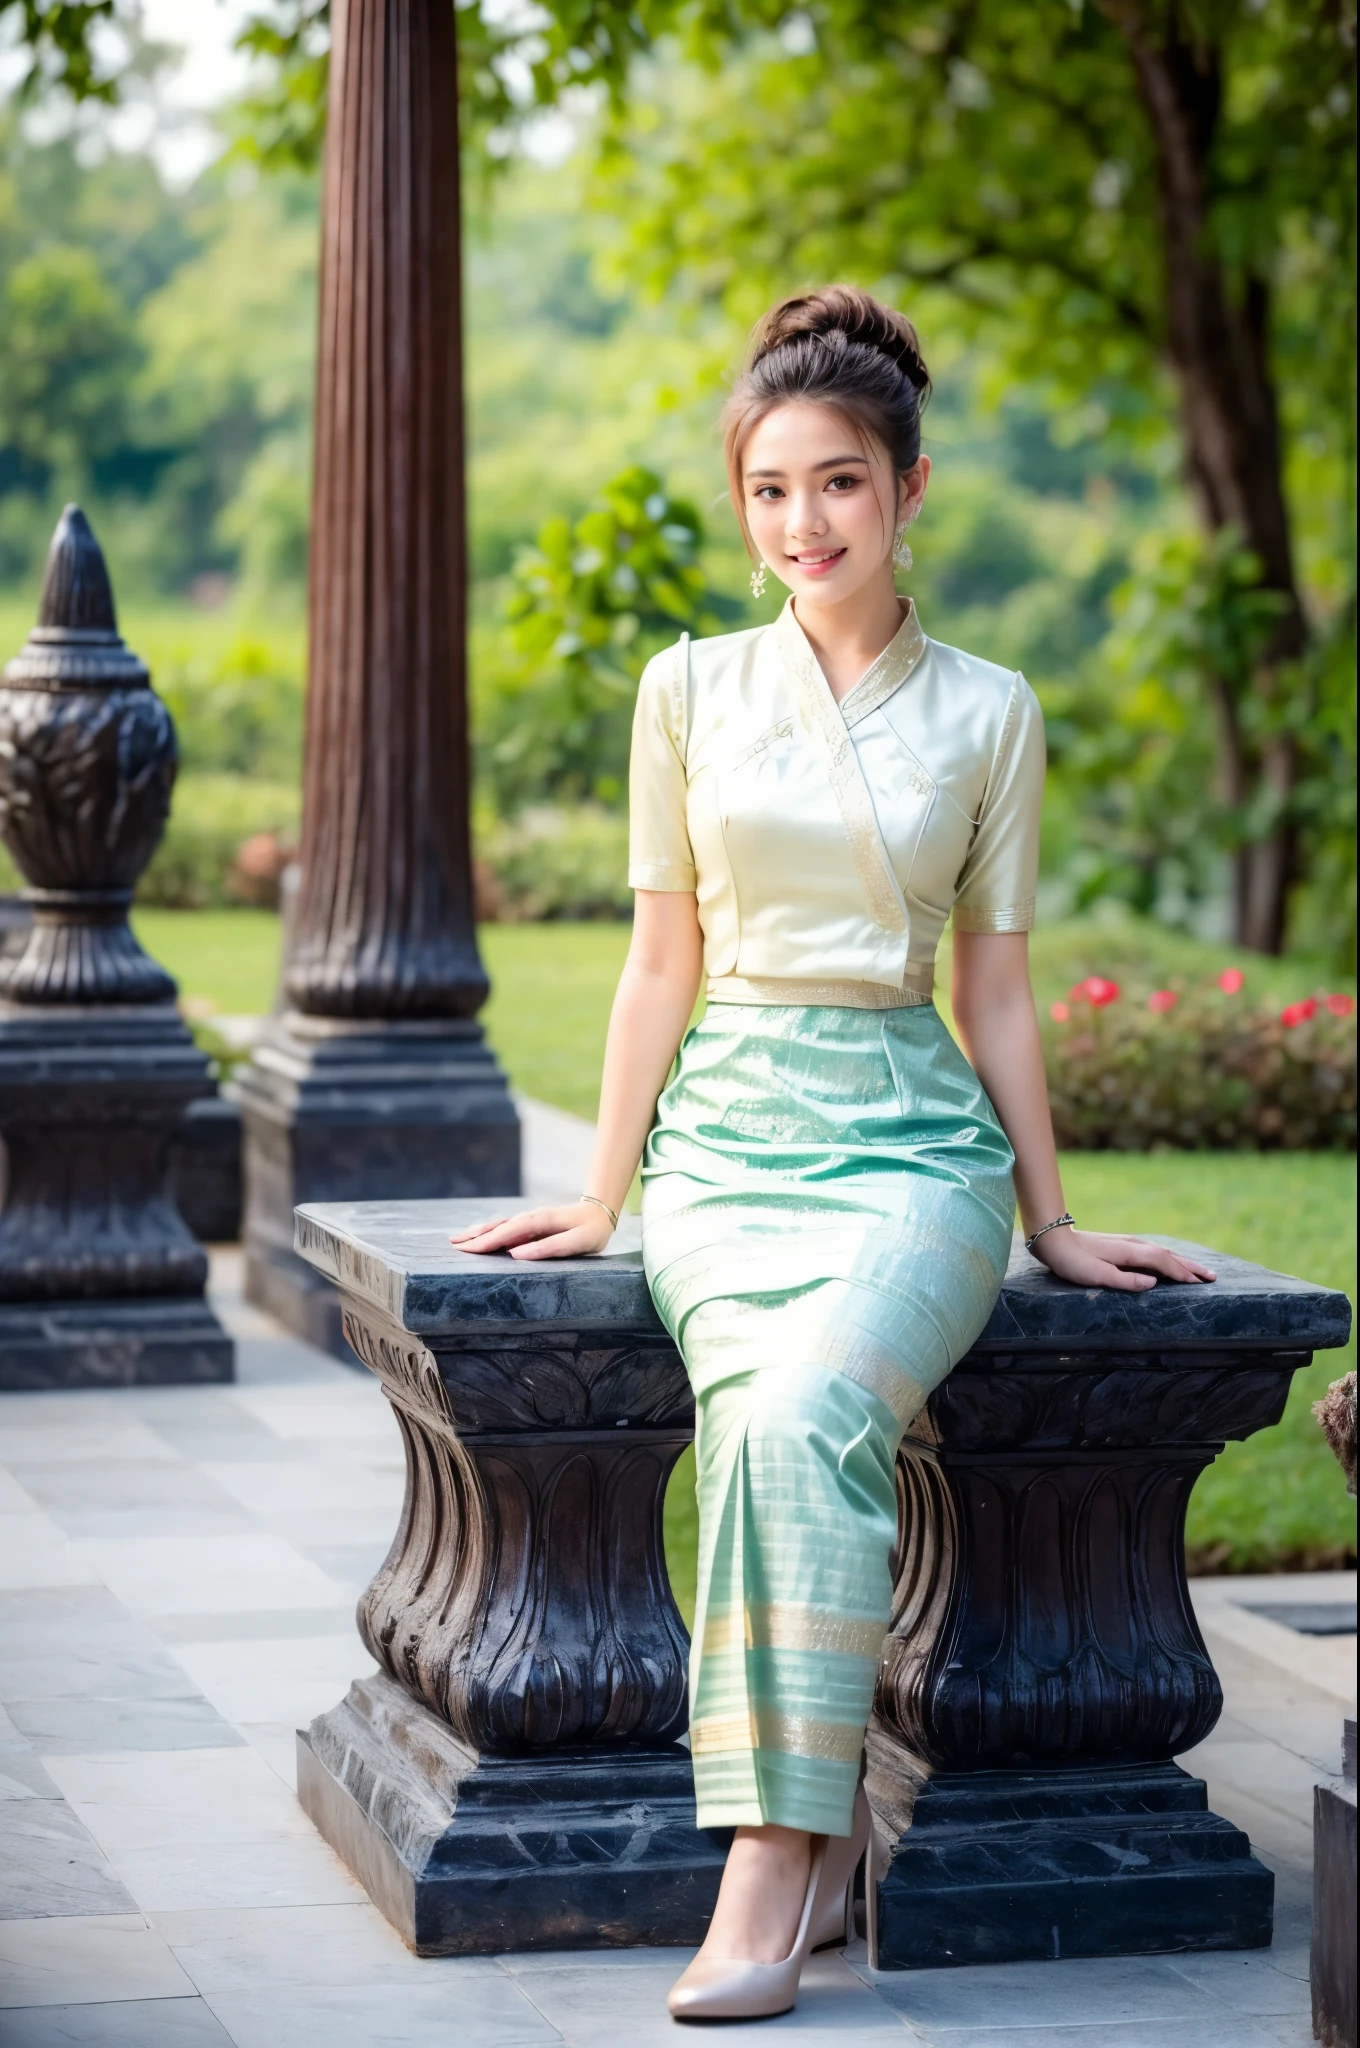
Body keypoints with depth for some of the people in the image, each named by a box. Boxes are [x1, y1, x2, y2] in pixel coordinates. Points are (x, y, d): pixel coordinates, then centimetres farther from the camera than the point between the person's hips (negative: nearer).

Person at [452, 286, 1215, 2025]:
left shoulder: (987, 713, 6)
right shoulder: (689, 691, 8)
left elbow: (994, 987, 11)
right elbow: (662, 963, 12)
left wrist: (1051, 1222, 11)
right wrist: (601, 1198, 12)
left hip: (912, 1136, -1)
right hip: (727, 1133, 1)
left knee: (806, 1415, -32)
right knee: (769, 1417, -31)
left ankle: (774, 1862, -31)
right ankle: (816, 1821, -21)